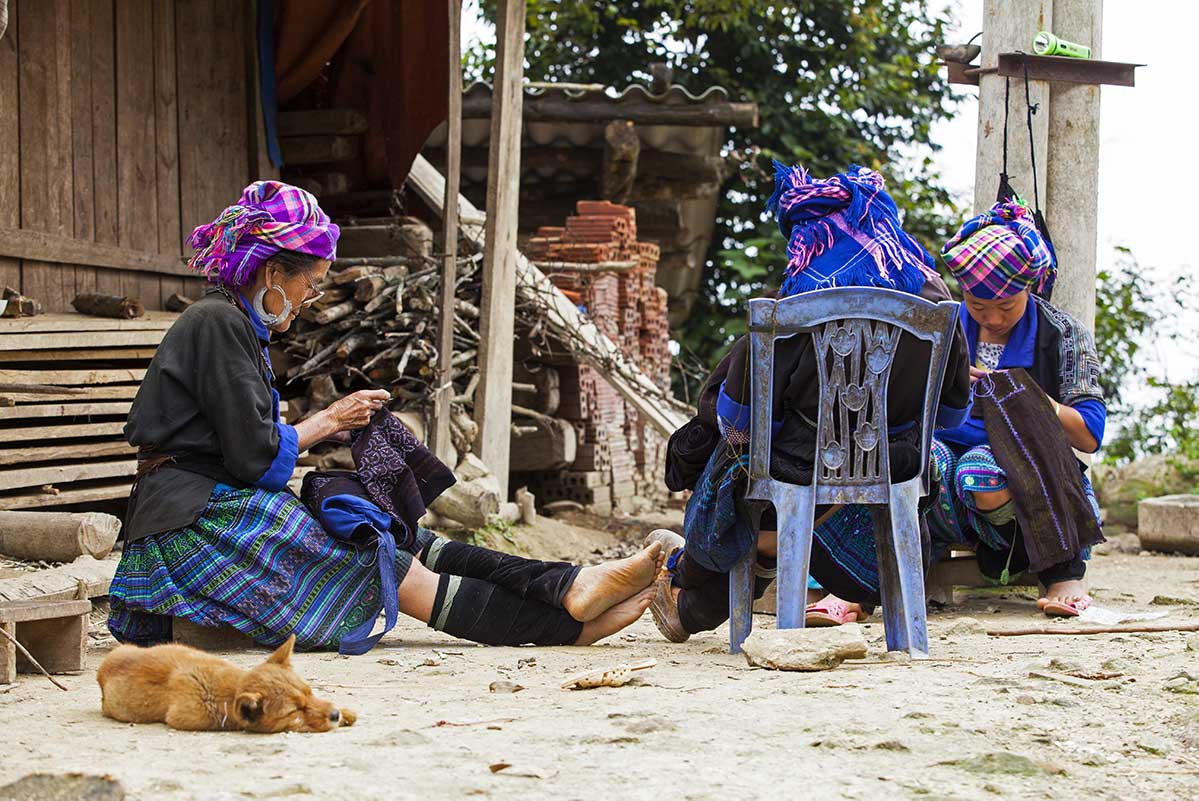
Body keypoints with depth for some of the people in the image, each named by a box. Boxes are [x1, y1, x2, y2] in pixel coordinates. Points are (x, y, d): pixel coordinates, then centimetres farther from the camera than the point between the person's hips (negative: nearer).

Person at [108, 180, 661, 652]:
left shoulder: (235, 325, 19)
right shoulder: (218, 324, -13)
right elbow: (253, 456, -18)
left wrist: (324, 427, 6)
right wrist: (328, 420, -3)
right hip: (199, 522, -10)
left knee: (408, 545, -5)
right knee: (400, 574, -16)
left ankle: (570, 589, -15)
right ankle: (567, 619, -21)